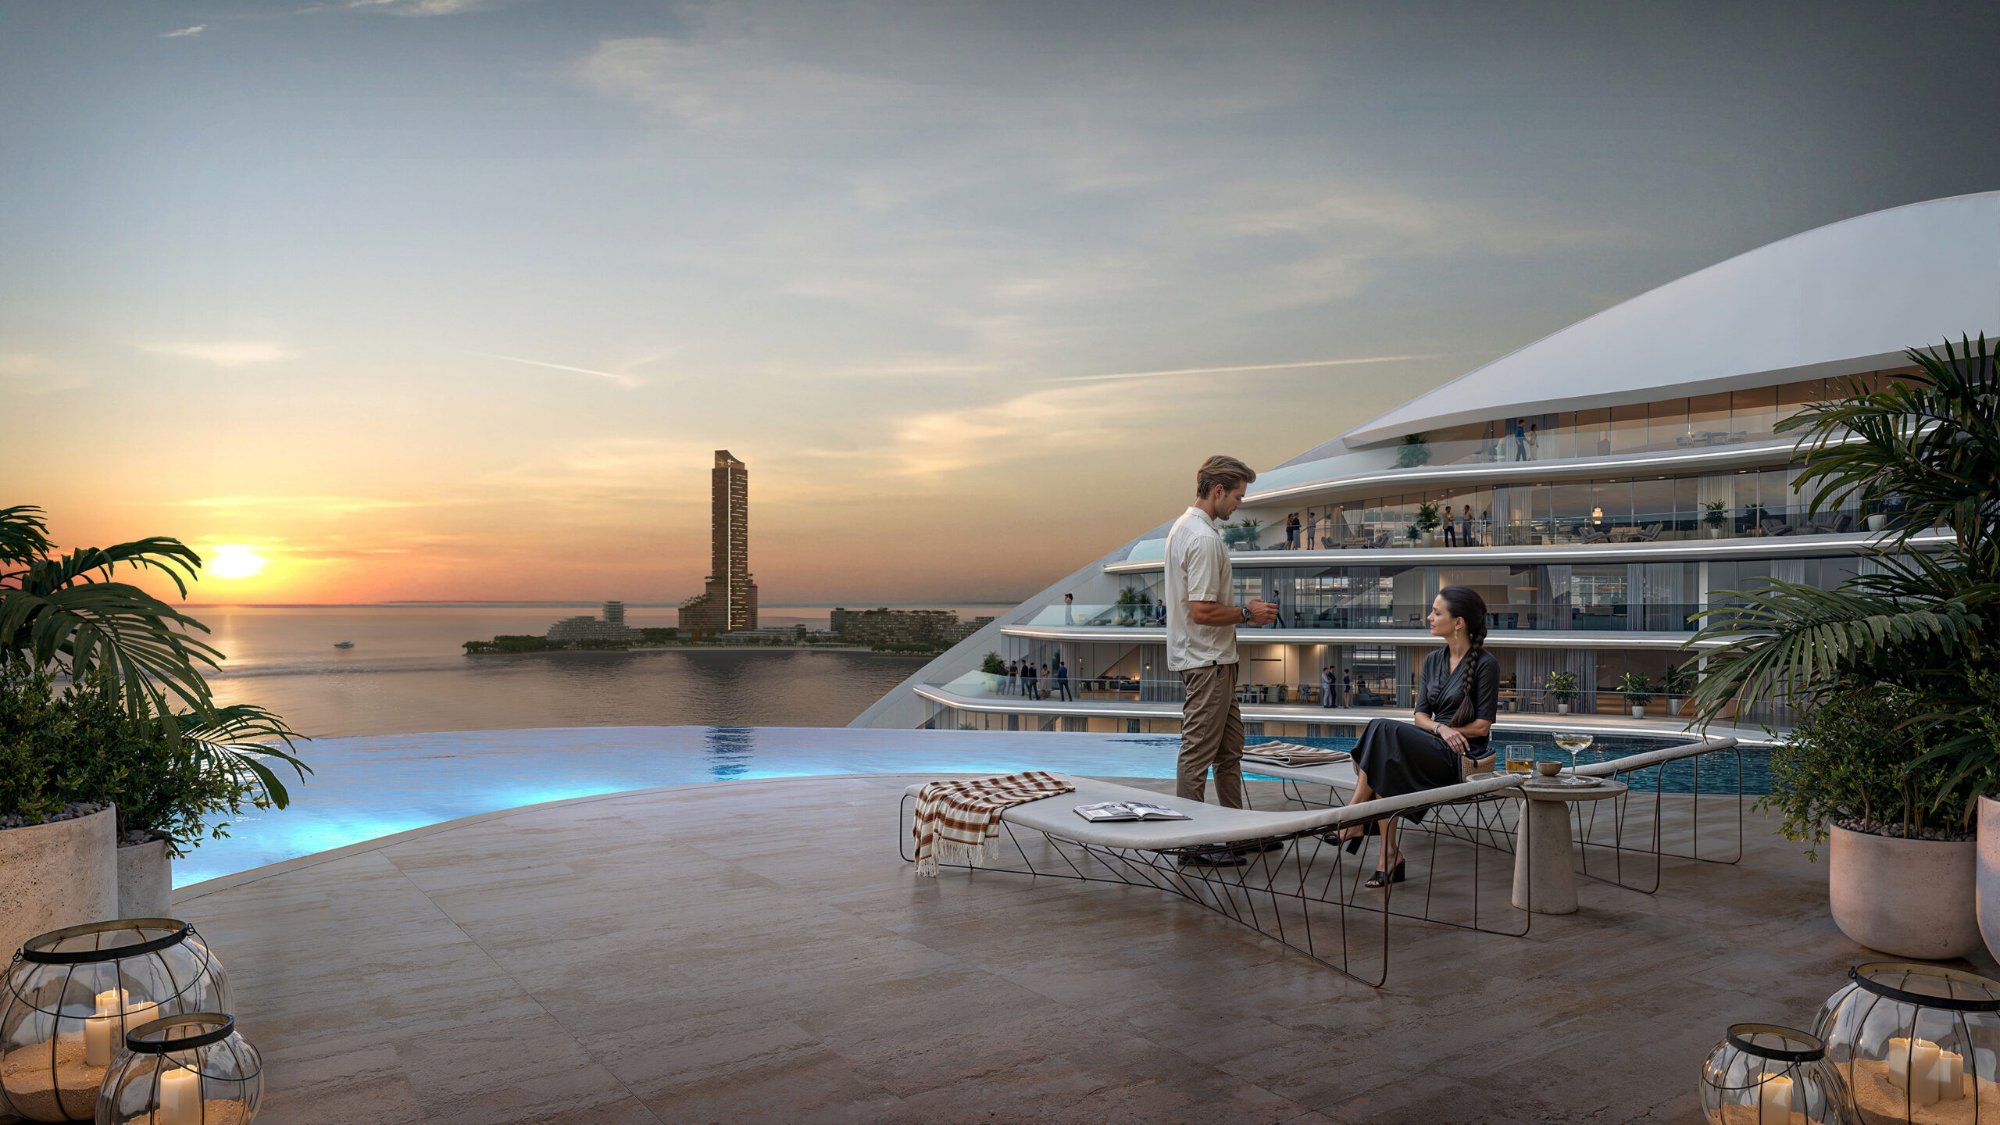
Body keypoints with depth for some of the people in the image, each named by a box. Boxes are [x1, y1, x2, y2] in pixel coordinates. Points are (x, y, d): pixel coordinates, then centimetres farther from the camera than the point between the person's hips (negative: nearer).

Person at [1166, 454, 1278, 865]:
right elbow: (1202, 611, -25)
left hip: (1212, 660, 11)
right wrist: (1247, 613, -11)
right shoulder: (1204, 538, -21)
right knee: (1199, 752, -3)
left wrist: (1242, 610, 16)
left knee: (1229, 747, 17)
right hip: (1207, 661, -11)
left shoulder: (1185, 527, 12)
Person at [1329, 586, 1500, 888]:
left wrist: (1448, 730, -7)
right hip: (1427, 749, 6)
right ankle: (1389, 855, -25)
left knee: (1382, 730, -28)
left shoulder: (1485, 664, -6)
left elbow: (1483, 725, -6)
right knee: (1385, 764, -27)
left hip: (1461, 755, -6)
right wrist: (1441, 728, -10)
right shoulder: (1433, 660, 14)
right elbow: (1420, 715, 10)